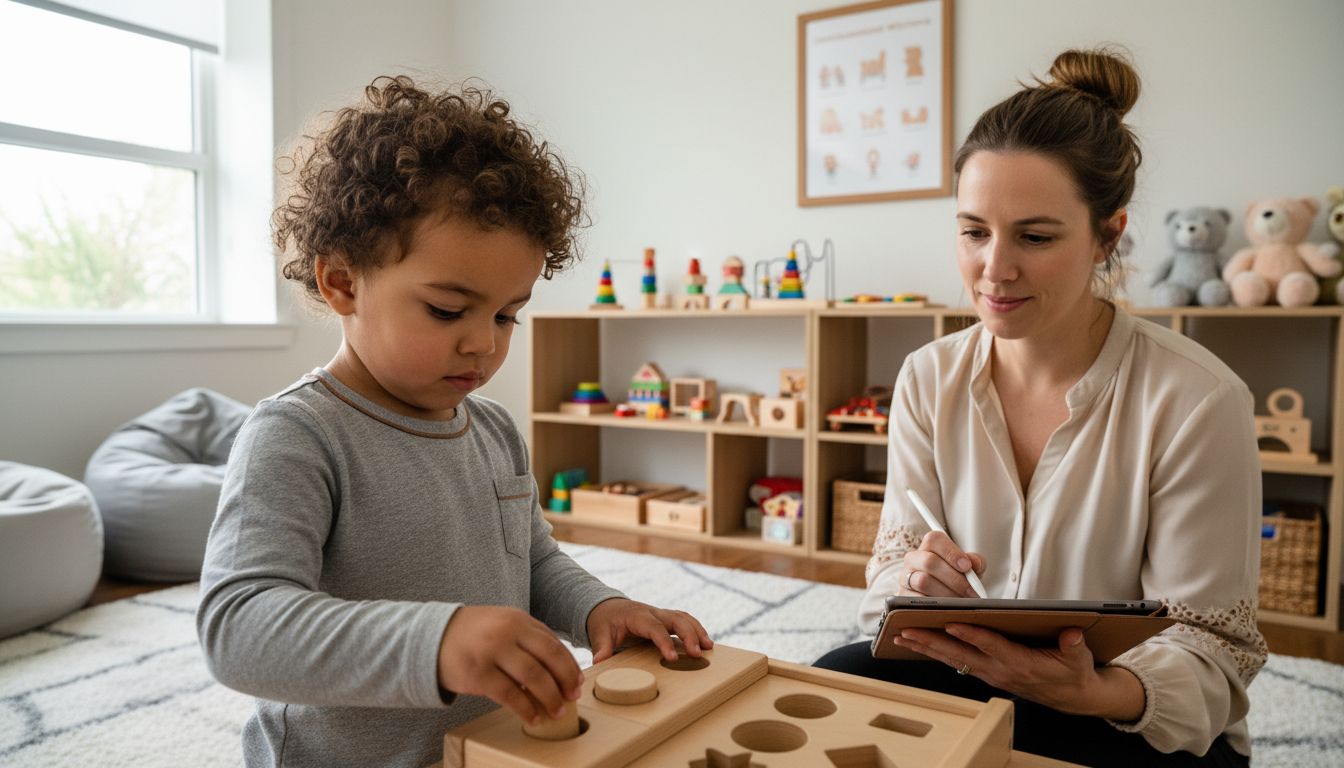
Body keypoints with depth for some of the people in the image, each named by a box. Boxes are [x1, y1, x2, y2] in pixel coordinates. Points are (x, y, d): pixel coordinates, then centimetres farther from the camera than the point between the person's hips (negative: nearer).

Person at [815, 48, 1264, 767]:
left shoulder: (1197, 402, -16)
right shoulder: (928, 379, -3)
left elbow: (1209, 648, -12)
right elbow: (892, 560, -1)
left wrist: (1097, 693, -33)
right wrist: (912, 583, -25)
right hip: (964, 681, 3)